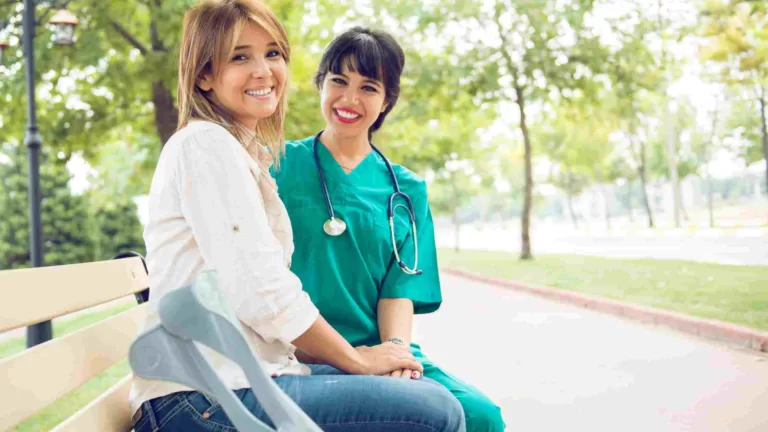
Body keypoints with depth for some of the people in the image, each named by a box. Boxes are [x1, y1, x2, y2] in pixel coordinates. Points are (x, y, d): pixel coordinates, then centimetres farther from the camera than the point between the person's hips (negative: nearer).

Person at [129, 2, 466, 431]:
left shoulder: (246, 153, 20)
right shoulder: (206, 144, -10)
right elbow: (261, 294, -18)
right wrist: (356, 359, -5)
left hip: (243, 377, 9)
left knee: (434, 396, 10)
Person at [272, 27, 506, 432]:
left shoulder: (405, 191, 15)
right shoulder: (280, 166, 7)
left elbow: (400, 285, 8)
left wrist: (395, 350, -12)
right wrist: (300, 348, -15)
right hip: (297, 357, -3)